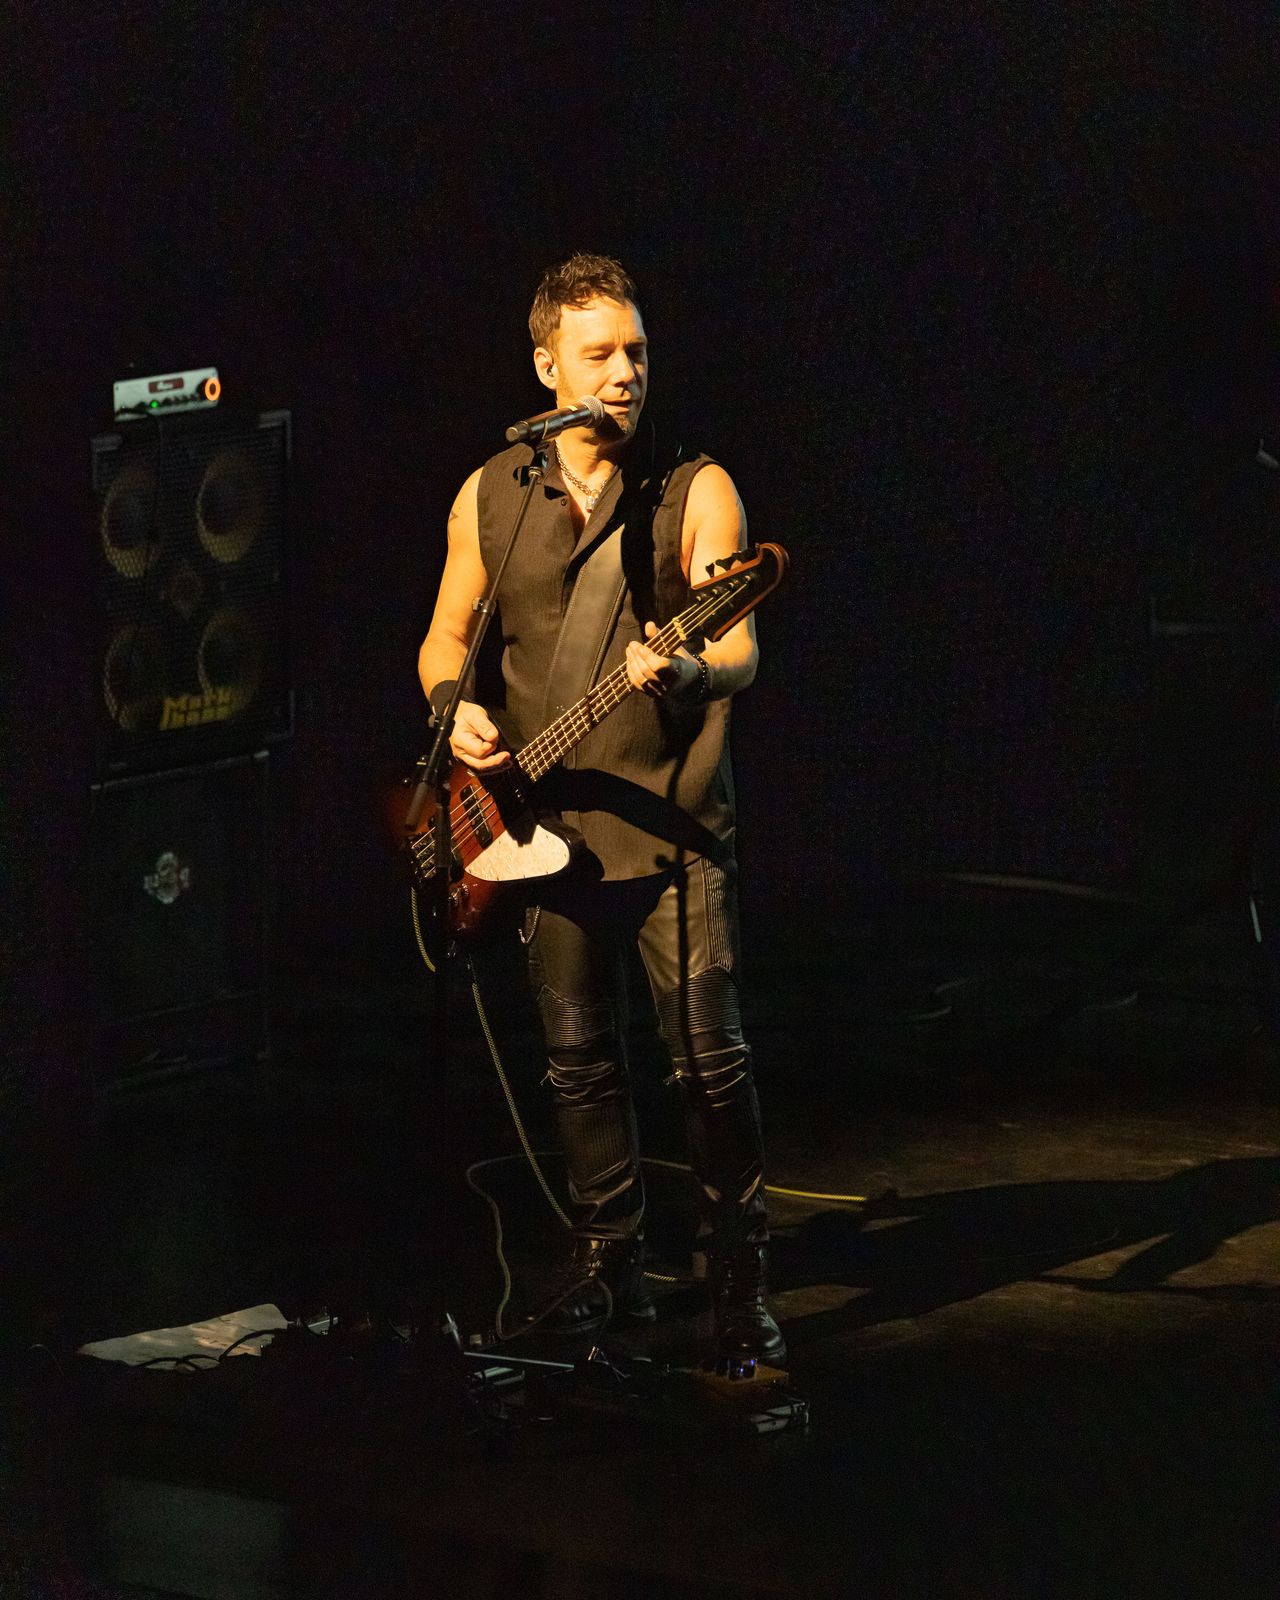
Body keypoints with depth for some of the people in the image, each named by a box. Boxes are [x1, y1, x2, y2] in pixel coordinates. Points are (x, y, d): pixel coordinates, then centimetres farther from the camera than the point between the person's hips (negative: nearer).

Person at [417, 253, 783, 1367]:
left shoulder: (697, 491, -3)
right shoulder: (489, 498, 8)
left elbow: (739, 650, -12)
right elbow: (445, 636, 17)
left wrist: (690, 673, -35)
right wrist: (456, 709, -4)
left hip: (677, 824, -3)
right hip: (544, 824, 3)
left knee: (710, 1053, -6)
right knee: (579, 1052, 11)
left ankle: (740, 1274, 7)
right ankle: (609, 1252, 26)